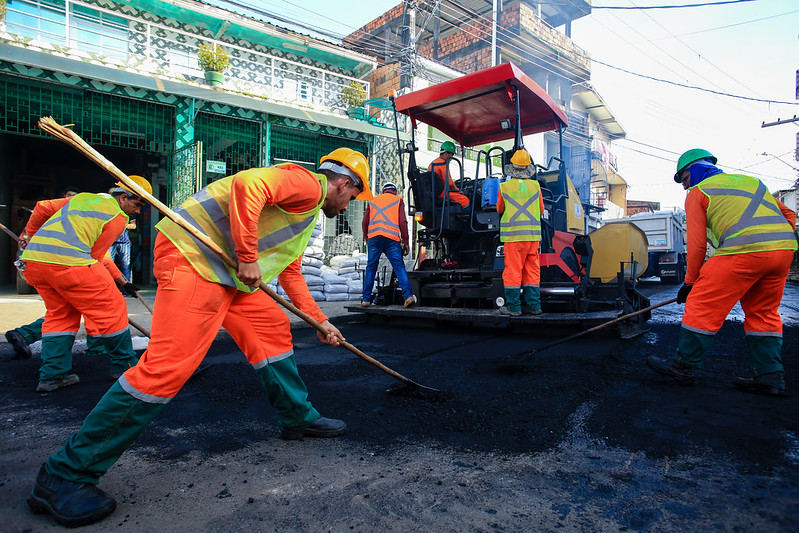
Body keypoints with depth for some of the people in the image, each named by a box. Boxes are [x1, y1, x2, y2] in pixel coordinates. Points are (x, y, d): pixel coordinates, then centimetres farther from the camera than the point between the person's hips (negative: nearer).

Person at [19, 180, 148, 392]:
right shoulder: (118, 216, 5)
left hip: (32, 257, 9)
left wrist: (29, 234, 45)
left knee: (59, 313, 20)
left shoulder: (83, 197, 25)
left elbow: (43, 207, 30)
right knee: (109, 308, 4)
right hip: (68, 261, -8)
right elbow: (95, 255, 4)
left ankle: (51, 375, 20)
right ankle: (124, 365, 15)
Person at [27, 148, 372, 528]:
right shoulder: (307, 184, -6)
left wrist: (320, 321, 32)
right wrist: (248, 257, -20)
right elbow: (247, 184, -24)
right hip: (193, 257, -11)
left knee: (272, 328, 13)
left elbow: (291, 272, 32)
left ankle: (298, 418, 27)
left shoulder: (309, 209, 27)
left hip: (224, 270, 11)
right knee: (169, 363, -16)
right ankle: (63, 475, -4)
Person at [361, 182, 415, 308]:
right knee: (399, 267, -2)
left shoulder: (373, 201, 24)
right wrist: (406, 242, 5)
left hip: (374, 238, 2)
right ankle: (408, 296, -15)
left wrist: (368, 241, 25)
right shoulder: (398, 200, 16)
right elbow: (402, 222, 4)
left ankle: (366, 299, 9)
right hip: (392, 239, -2)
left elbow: (364, 223, 18)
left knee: (370, 268, 9)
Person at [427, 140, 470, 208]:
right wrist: (457, 190, 1)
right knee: (465, 200, -14)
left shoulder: (432, 163, 18)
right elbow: (449, 182, -16)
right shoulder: (443, 164, -13)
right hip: (441, 192, -10)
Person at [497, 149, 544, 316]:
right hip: (533, 233, 3)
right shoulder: (535, 186, 6)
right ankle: (533, 305, 14)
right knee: (532, 269, 10)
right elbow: (541, 210, 18)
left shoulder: (504, 186, -1)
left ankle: (513, 307, 4)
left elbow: (499, 209, 14)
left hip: (513, 234, -3)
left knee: (513, 270, 1)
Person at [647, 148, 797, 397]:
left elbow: (696, 243, 6)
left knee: (703, 304, 1)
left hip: (743, 250, -7)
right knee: (763, 311, 18)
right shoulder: (750, 181, 30)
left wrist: (690, 282, 13)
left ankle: (682, 366, 8)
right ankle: (770, 377, 19)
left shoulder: (697, 192, 11)